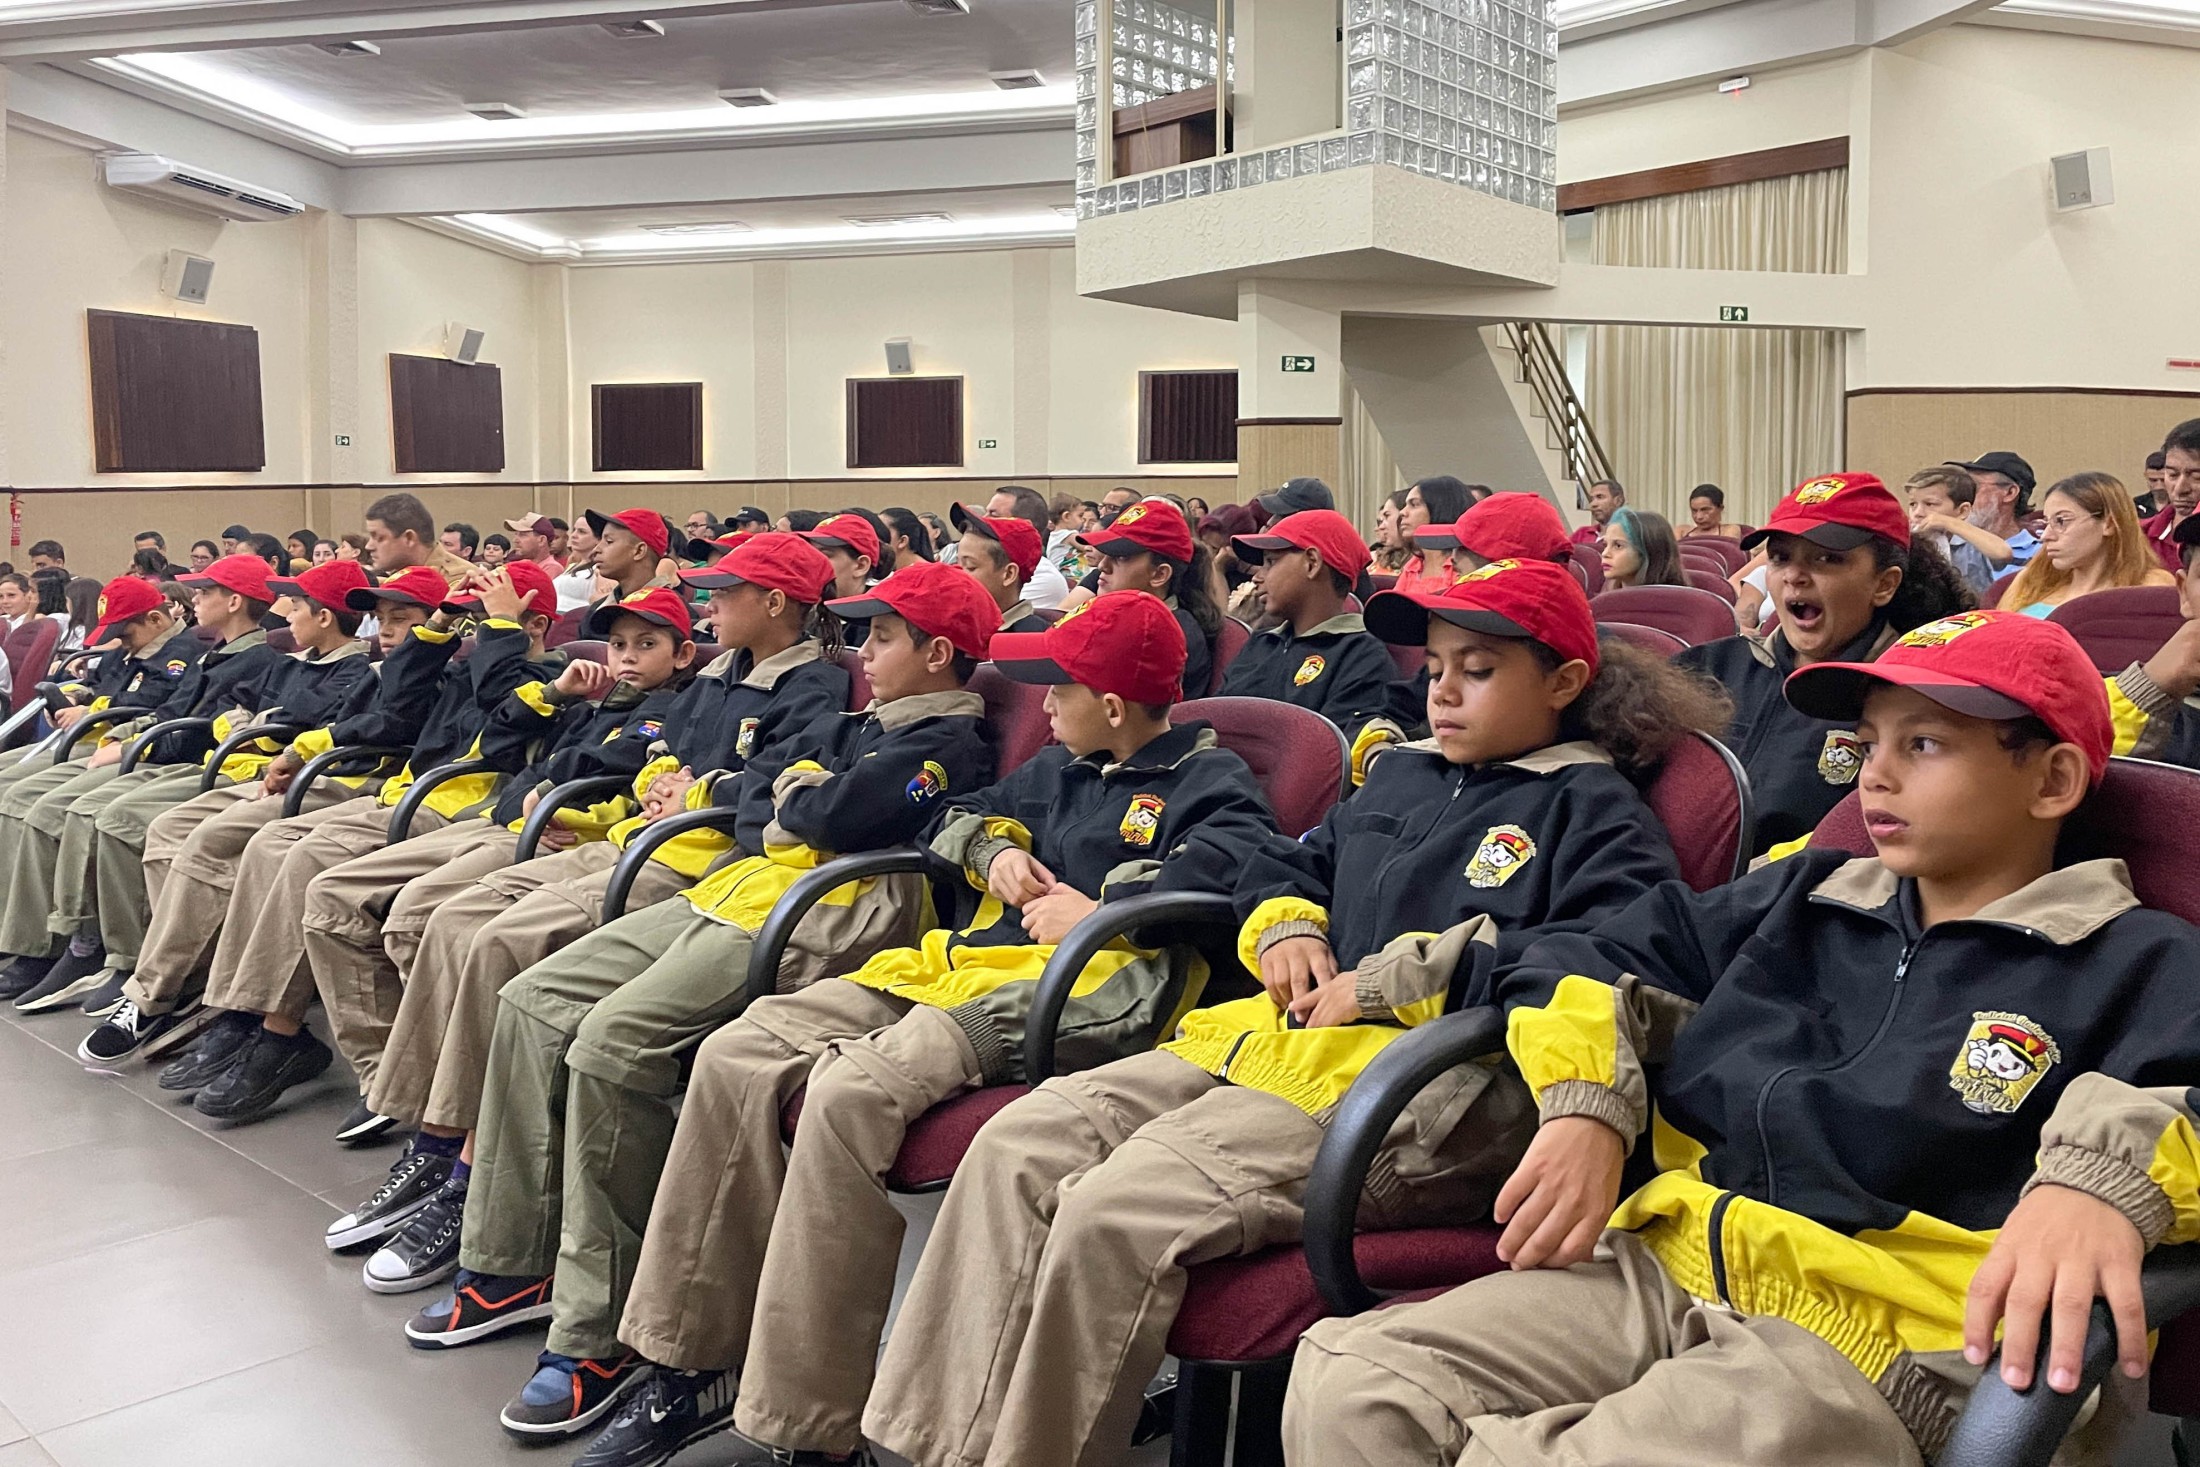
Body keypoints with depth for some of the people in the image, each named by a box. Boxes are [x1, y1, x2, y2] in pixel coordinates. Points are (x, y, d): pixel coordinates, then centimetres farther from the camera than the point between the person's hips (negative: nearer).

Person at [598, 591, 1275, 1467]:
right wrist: (994, 851, 13)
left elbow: (1242, 859, -17)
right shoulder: (1062, 767, 26)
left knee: (853, 1090, -33)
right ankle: (696, 1366, -2)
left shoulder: (1207, 777, 4)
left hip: (1083, 990, -8)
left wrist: (1099, 911, -14)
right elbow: (957, 817, 36)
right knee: (736, 1057, -9)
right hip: (966, 962, 9)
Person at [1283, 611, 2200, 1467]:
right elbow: (1592, 961, 24)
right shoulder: (1802, 899, 23)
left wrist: (2101, 1173, -34)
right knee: (1351, 1381, -19)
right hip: (1661, 1265, 6)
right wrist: (1585, 1106, 5)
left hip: (1889, 1336, -5)